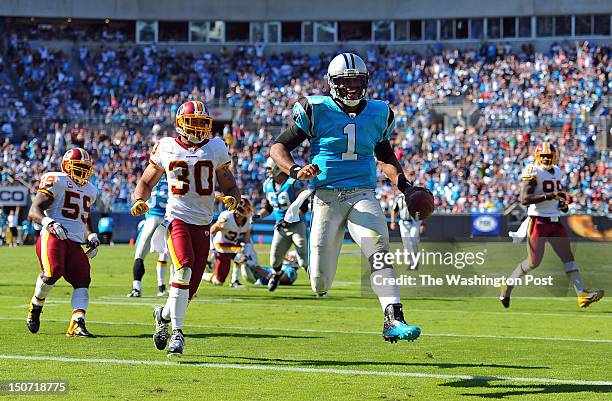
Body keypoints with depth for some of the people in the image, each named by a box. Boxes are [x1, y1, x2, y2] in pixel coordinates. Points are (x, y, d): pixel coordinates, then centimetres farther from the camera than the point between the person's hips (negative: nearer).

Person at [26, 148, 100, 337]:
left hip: (75, 243, 7)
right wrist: (49, 223, -26)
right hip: (52, 237, -7)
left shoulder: (90, 190, 24)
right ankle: (36, 305, -1)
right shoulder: (56, 182, -1)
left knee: (82, 280, -11)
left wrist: (91, 238, 19)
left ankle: (77, 325, -16)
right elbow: (34, 211, -7)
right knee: (53, 271, -28)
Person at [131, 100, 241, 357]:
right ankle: (177, 332, -22)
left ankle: (163, 314, 33)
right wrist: (139, 200, -7)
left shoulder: (216, 149, 7)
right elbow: (146, 182, 14)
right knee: (184, 269, -27)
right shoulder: (166, 148, 5)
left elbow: (229, 186, 11)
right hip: (178, 218, -3)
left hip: (203, 224, 3)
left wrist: (232, 198, -12)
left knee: (189, 289, 2)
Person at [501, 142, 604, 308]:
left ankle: (582, 294, -5)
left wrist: (563, 204, 8)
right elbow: (524, 199, -20)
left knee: (568, 257, -1)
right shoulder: (533, 172, -10)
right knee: (534, 262, -4)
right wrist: (549, 196, -25)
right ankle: (507, 287, 15)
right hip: (538, 221, -7)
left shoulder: (557, 172, 14)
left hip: (555, 221, 7)